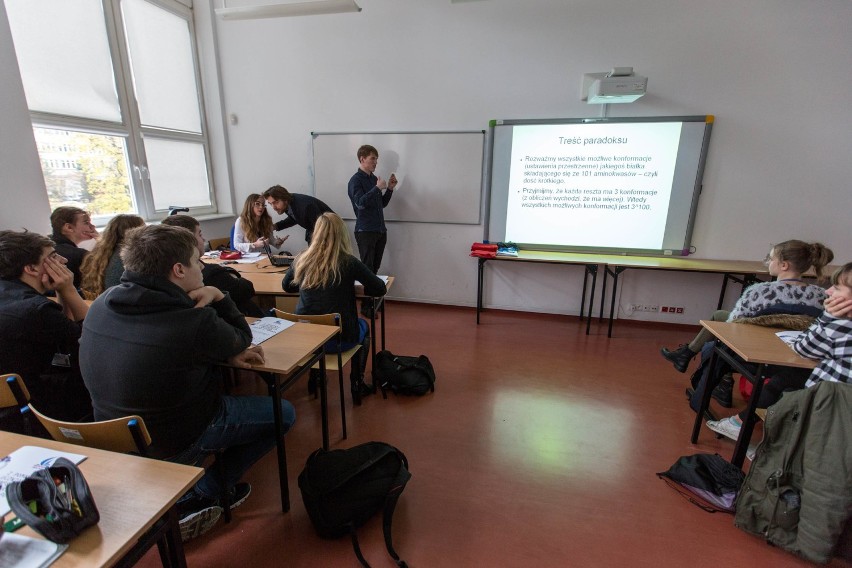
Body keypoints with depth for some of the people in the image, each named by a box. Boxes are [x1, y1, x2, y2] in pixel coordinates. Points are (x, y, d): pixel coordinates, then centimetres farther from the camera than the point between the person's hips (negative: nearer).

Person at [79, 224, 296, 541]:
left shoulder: (103, 304, -9)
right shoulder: (193, 321, -32)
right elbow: (242, 340, -11)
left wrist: (223, 354, -6)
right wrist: (218, 296, -10)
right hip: (174, 444, -7)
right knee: (283, 413, 7)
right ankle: (199, 498, 12)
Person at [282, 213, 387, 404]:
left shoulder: (301, 261, -2)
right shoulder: (349, 262, -12)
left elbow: (286, 286, 17)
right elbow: (380, 289, -2)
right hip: (339, 338, -3)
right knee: (363, 326, 30)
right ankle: (357, 385, 35)